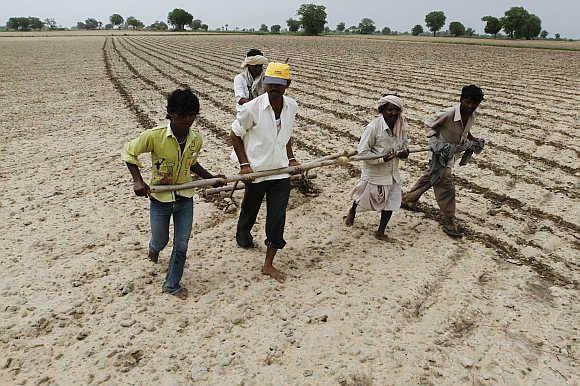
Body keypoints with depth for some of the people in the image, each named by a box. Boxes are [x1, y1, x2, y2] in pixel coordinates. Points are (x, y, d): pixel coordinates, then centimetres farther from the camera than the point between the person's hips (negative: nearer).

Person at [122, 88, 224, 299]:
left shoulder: (196, 139, -8)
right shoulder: (154, 136, -21)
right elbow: (128, 153, -7)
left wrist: (211, 178, 0)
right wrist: (138, 181, -18)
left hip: (185, 199, 3)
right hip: (160, 200, -2)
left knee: (181, 245, 6)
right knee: (161, 240, 18)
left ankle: (172, 285, 27)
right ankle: (154, 248, 58)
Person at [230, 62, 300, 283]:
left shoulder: (292, 106, -2)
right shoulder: (252, 108, -17)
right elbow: (235, 135, -4)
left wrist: (291, 158, 8)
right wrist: (244, 164, -10)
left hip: (281, 172, 3)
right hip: (256, 171, -3)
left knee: (277, 219, 1)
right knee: (250, 210, 19)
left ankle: (268, 265, 15)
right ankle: (242, 234, 54)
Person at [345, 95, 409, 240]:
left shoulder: (401, 126, -4)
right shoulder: (374, 126, -24)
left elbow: (404, 144, 12)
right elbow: (362, 151, -22)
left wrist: (404, 152, -12)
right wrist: (382, 159, -30)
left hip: (392, 171, 5)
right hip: (374, 172, -5)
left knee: (391, 201, 5)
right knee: (364, 196, 17)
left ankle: (381, 231, 24)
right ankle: (352, 211, 52)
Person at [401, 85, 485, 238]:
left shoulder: (471, 116, -6)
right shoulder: (448, 113, -28)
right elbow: (429, 123, -14)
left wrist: (473, 140, 1)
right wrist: (435, 141, -25)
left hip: (451, 154, 8)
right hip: (440, 154, -8)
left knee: (429, 178, 23)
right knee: (446, 187, -5)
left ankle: (408, 199, 43)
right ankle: (449, 222, 7)